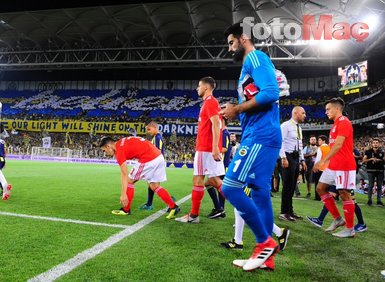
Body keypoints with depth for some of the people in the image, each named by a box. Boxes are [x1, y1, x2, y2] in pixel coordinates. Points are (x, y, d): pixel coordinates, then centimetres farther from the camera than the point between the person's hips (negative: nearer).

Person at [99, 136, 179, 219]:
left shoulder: (119, 150, -6)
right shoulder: (122, 142, 19)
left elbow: (124, 174, -12)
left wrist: (123, 194, -13)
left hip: (149, 159, -9)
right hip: (159, 156, 9)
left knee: (129, 181, 7)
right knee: (155, 186, 15)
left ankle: (126, 210, 17)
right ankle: (173, 207, 11)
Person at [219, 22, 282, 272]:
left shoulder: (255, 57, -4)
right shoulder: (251, 64, 26)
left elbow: (270, 93, -19)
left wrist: (236, 109, -12)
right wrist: (236, 111, 13)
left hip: (260, 135, -10)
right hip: (261, 136, 10)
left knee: (231, 188, -12)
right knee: (260, 192, 9)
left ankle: (265, 242, 1)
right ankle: (266, 256, 17)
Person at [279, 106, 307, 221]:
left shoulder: (299, 128, 19)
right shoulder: (286, 125, -8)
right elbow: (279, 141, -16)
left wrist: (302, 160, 16)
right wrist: (283, 158, -22)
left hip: (296, 158, 8)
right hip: (288, 157, -8)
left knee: (292, 186, 11)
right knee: (287, 185, -7)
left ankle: (290, 211, 19)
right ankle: (284, 213, 1)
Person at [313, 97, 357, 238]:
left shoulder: (344, 122, -13)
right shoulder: (336, 124, 18)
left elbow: (338, 145, -23)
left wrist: (322, 160, -28)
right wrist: (326, 162, 19)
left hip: (344, 165, -10)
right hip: (333, 165, 10)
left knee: (344, 194, -4)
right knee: (320, 188, 9)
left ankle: (350, 230, 8)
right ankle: (338, 219, 16)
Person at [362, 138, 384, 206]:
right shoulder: (368, 151, 2)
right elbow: (363, 160, -1)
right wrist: (371, 159, -13)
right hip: (371, 170, -3)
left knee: (379, 186, 6)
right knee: (371, 185, 0)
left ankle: (379, 201, 13)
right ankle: (369, 200, 7)